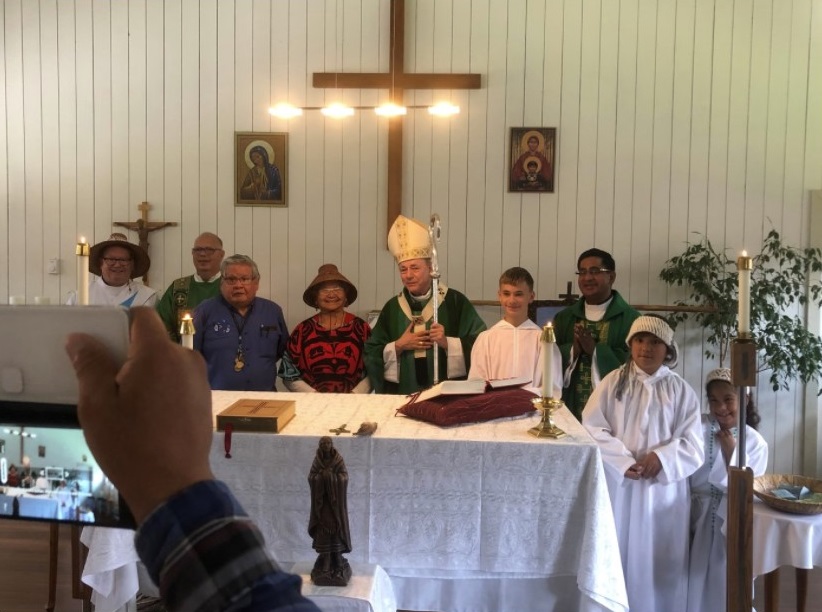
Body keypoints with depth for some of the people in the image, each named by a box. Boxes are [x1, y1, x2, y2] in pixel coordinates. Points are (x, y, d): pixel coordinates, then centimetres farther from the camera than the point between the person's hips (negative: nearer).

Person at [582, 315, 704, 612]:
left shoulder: (681, 391, 3)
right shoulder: (613, 382, 2)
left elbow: (693, 445, -2)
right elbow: (592, 428, -6)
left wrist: (661, 458, -19)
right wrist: (623, 461, -16)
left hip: (663, 489, 1)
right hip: (617, 485, 0)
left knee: (659, 561, 6)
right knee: (617, 557, 5)